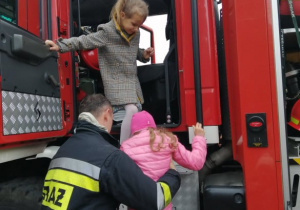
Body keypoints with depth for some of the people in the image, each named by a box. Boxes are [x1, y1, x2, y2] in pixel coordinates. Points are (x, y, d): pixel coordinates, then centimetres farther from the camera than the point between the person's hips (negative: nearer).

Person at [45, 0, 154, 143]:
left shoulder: (135, 34, 8)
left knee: (137, 111, 8)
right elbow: (85, 41, -16)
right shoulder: (107, 32, -12)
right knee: (131, 110, -22)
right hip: (116, 82, -7)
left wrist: (144, 55, 3)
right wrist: (61, 46, -24)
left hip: (133, 81, 7)